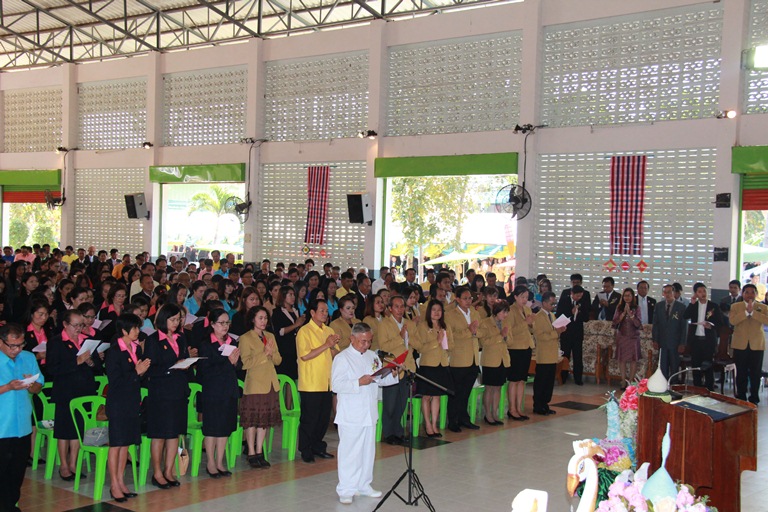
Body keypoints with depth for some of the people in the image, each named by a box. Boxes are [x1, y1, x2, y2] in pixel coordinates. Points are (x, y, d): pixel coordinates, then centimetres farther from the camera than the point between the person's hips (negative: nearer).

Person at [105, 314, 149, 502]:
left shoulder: (136, 348, 8)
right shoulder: (114, 352, -14)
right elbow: (115, 381, -17)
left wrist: (142, 371, -5)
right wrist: (136, 372, -17)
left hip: (132, 402, 7)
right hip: (118, 403, -7)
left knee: (126, 443, 11)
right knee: (116, 444, 0)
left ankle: (121, 482, 20)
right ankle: (114, 485, 7)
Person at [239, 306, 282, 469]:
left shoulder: (270, 337, 15)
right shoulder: (245, 338, -5)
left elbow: (278, 360, 12)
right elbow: (245, 363, -13)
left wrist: (272, 353, -9)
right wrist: (264, 353, -16)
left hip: (270, 384, 6)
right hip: (255, 384, -6)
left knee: (265, 419, 9)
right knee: (252, 420, -2)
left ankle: (259, 452, 17)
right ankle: (251, 454, 7)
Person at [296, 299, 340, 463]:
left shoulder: (329, 331, 13)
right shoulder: (304, 331, -8)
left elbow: (337, 356, 12)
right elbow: (305, 355, -19)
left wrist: (333, 347, -9)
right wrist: (326, 345, -17)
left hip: (327, 382, 7)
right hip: (311, 383, -7)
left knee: (324, 417, 12)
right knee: (309, 418, -1)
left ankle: (317, 447, 25)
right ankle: (305, 451, 9)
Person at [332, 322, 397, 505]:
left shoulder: (372, 356, 12)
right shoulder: (342, 358, -8)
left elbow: (381, 379, 20)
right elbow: (336, 385, -17)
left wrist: (392, 376, -1)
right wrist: (359, 383, -25)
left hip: (369, 413, 7)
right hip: (350, 415, -7)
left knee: (368, 450, 13)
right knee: (350, 452, -4)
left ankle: (364, 485, 26)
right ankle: (346, 490, 3)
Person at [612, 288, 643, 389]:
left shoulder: (636, 309, 0)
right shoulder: (619, 308, 4)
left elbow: (638, 324, -11)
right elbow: (615, 322, -5)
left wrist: (630, 313, -20)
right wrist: (624, 312, -14)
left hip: (633, 338, -1)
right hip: (622, 337, 1)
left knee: (633, 360, -1)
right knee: (622, 360, 3)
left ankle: (630, 382, 4)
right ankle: (623, 382, 9)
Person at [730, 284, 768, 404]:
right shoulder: (735, 306, 7)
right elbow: (733, 321, -10)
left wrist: (753, 312, -18)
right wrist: (746, 312, -17)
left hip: (757, 345, 0)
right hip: (740, 344, 0)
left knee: (755, 373, 1)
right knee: (741, 373, 5)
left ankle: (754, 398, 11)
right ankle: (741, 397, 15)